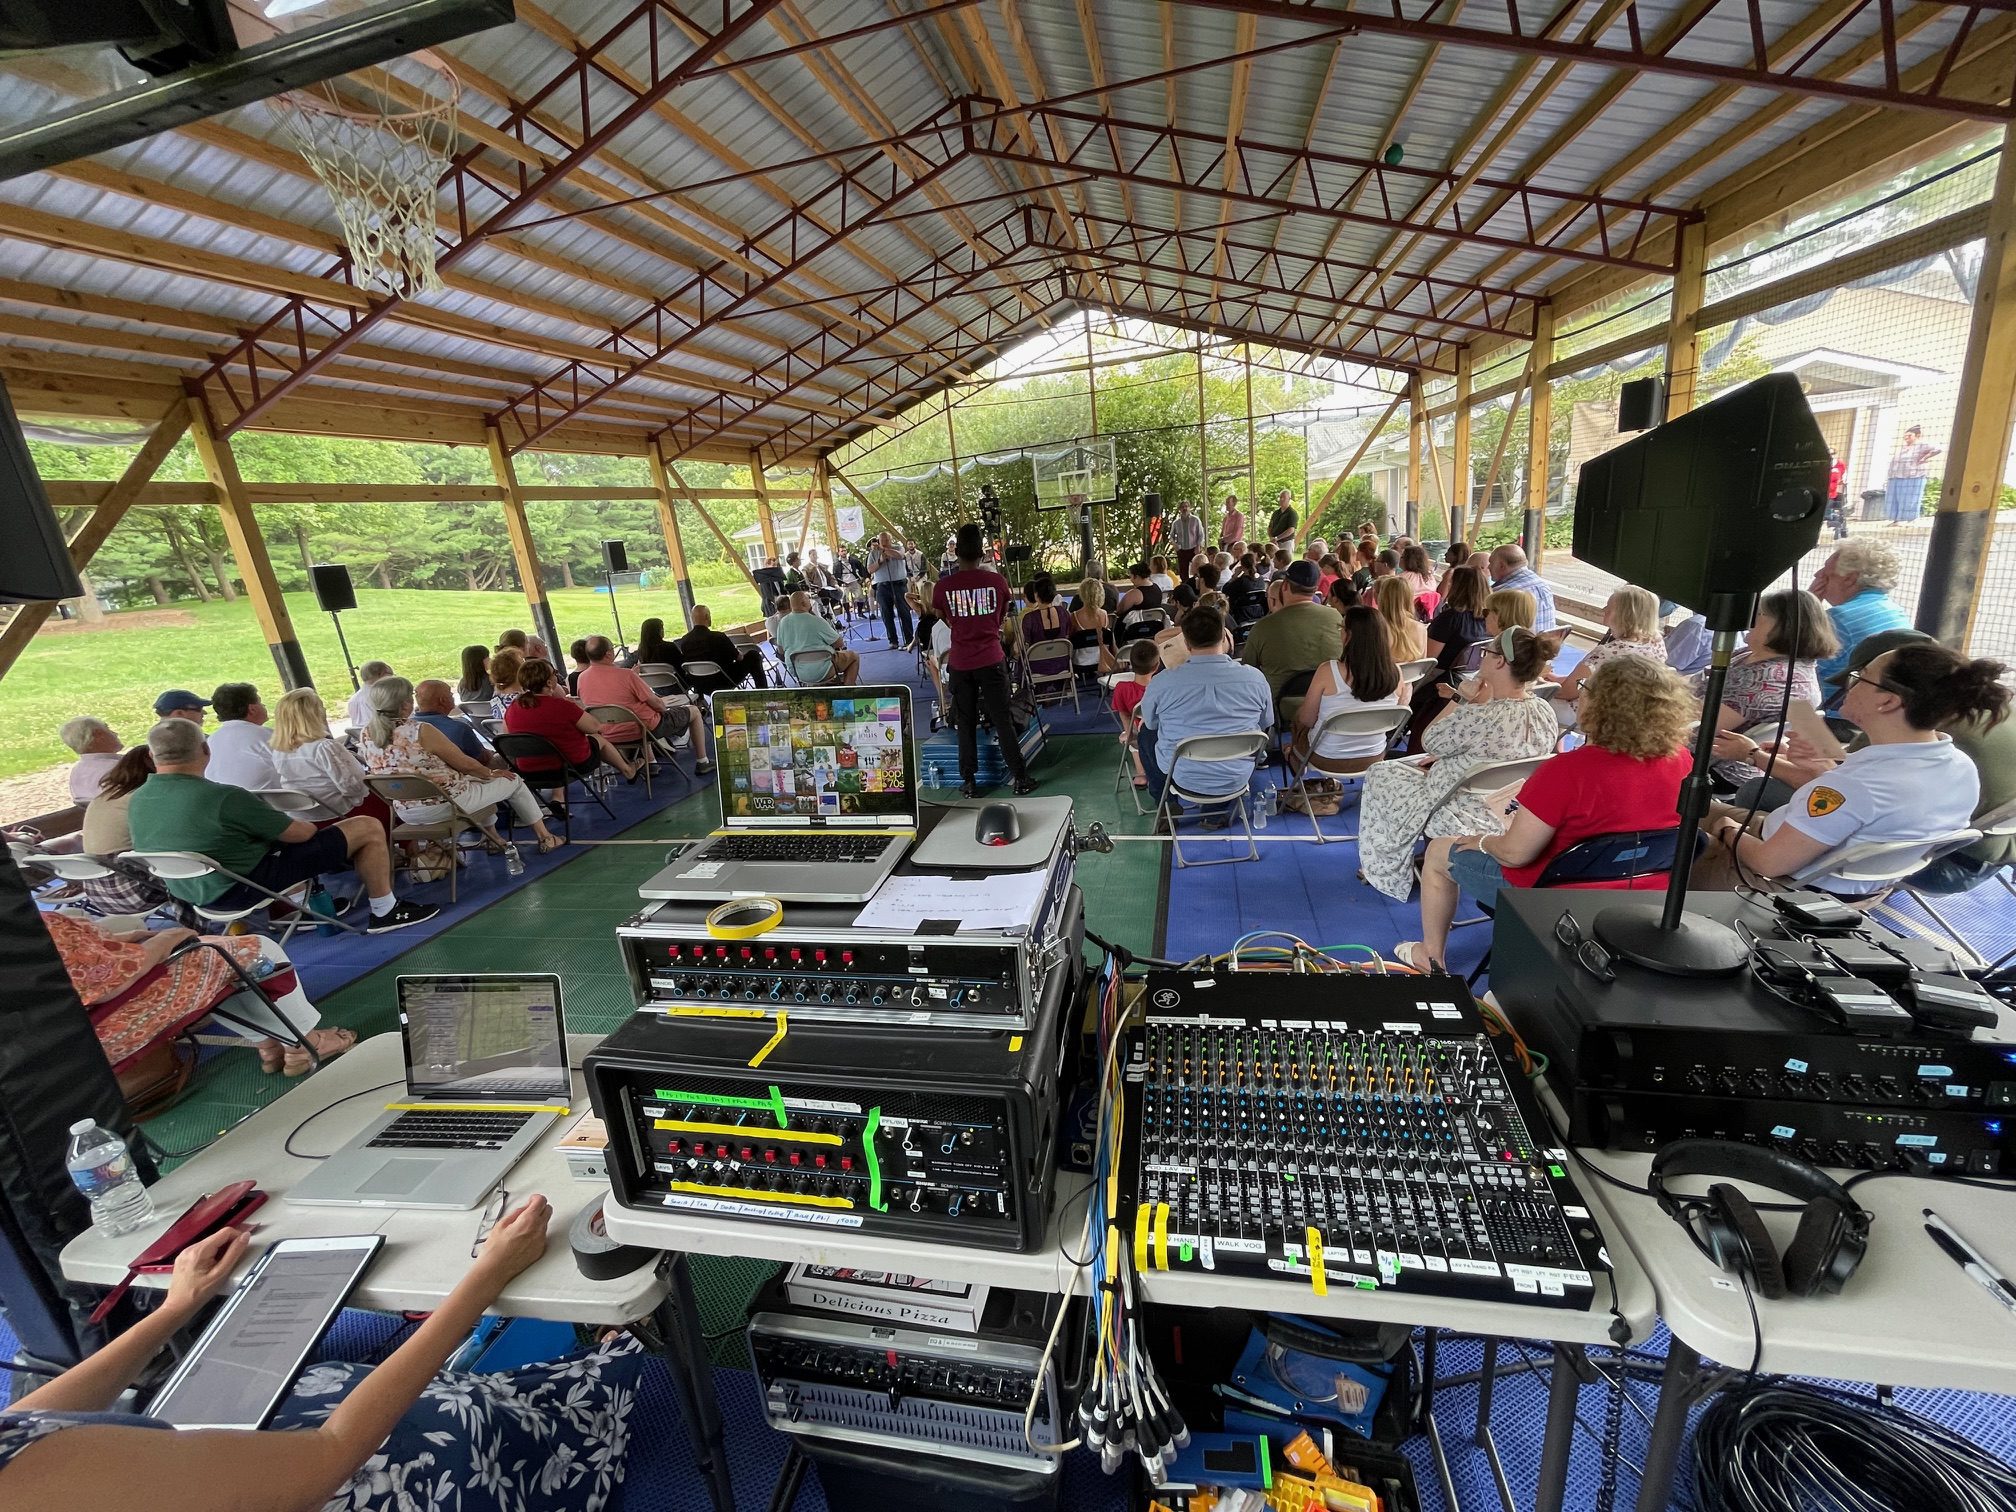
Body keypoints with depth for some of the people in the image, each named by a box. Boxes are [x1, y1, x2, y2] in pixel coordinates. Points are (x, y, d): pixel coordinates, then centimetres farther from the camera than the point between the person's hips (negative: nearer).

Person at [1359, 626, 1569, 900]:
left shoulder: (1481, 717, -33)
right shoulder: (1545, 711, -9)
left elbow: (1428, 742, -15)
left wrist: (1460, 697, -10)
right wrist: (1445, 756, 10)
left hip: (1465, 821, -8)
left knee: (1380, 774, 13)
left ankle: (1384, 869, 25)